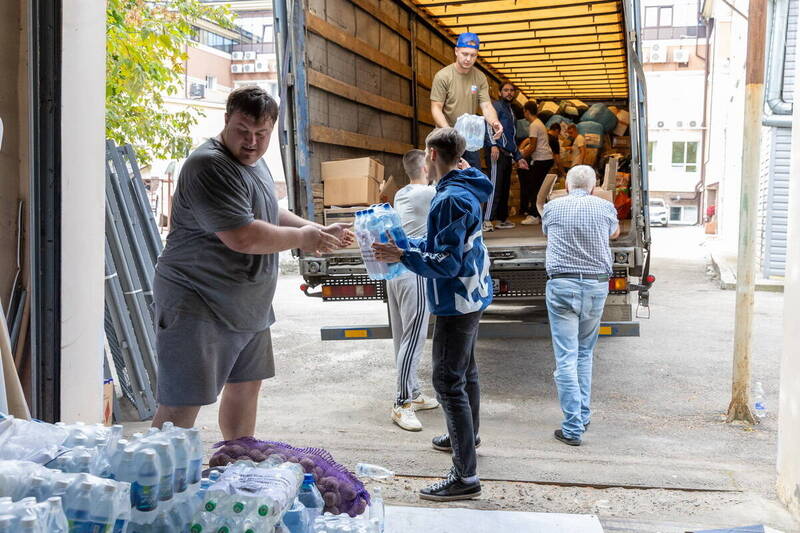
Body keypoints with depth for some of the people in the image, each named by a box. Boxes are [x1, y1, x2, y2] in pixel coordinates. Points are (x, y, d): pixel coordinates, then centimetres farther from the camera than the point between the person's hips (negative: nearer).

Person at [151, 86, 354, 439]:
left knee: (245, 386, 21)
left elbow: (271, 215, 27)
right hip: (197, 307, -10)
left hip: (247, 306, 10)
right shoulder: (210, 166, -21)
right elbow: (243, 236, -29)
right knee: (180, 408, -9)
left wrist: (320, 231, 14)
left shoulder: (254, 161, 12)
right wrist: (301, 238, -14)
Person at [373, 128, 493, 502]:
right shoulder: (466, 191, 10)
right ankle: (468, 435, 46)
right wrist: (405, 245, 12)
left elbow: (446, 263, -25)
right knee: (465, 370, 25)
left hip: (456, 302, -11)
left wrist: (401, 256, -24)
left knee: (448, 382, -9)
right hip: (473, 295, 11)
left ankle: (465, 477, -6)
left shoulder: (450, 199, -23)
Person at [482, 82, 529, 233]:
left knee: (505, 188, 10)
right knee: (495, 185, -17)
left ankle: (503, 219, 16)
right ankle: (487, 220, -22)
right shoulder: (496, 106, 2)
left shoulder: (510, 111, 29)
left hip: (508, 155, 9)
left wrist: (518, 158, 29)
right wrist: (493, 145, -28)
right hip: (497, 152, -9)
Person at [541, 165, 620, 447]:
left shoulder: (552, 208, 4)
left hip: (562, 286, -2)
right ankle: (583, 415, 24)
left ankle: (573, 428, -4)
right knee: (585, 353, 18)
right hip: (596, 286, 2)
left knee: (566, 358, -3)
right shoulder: (605, 207, 6)